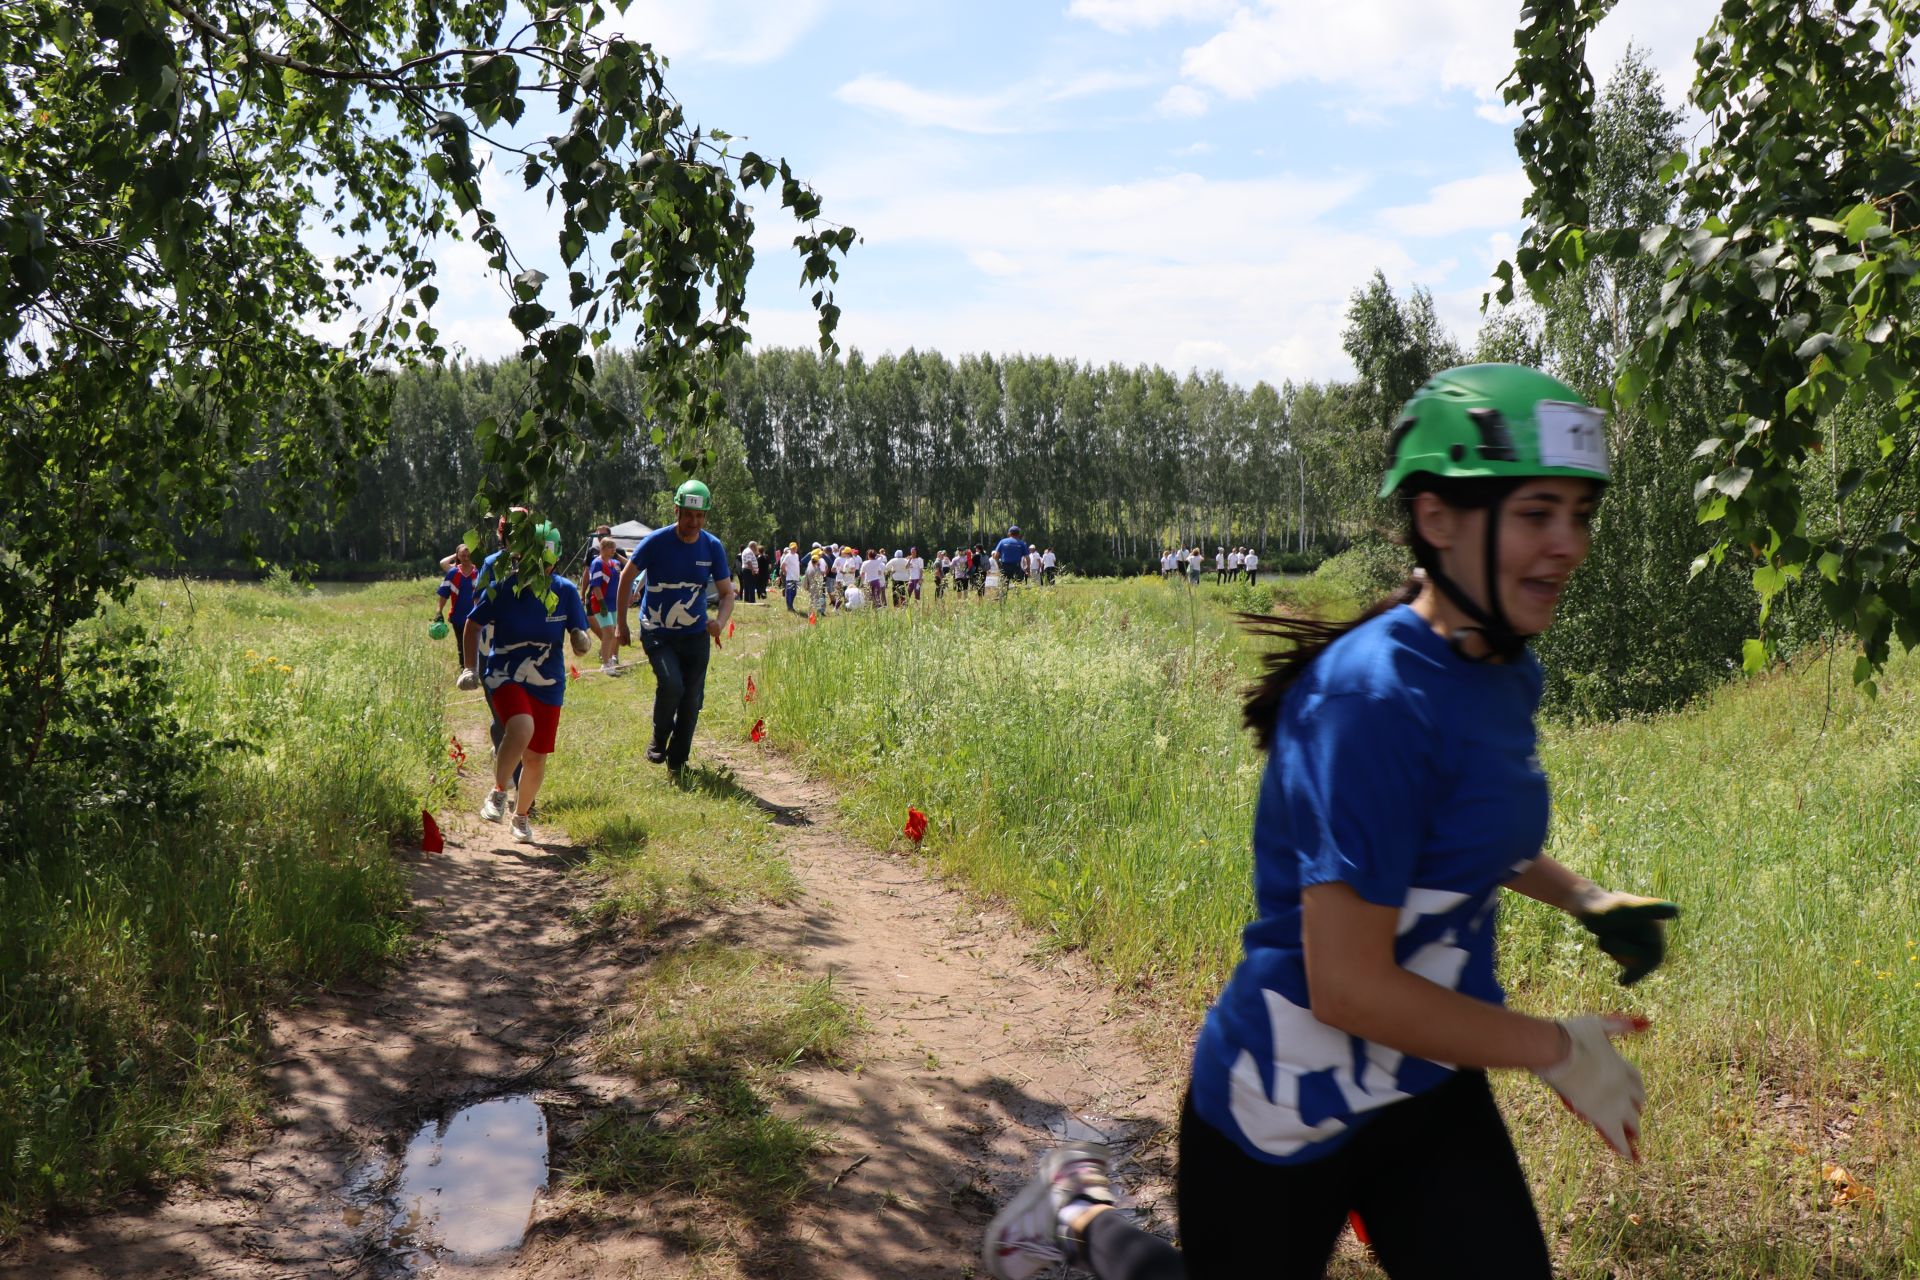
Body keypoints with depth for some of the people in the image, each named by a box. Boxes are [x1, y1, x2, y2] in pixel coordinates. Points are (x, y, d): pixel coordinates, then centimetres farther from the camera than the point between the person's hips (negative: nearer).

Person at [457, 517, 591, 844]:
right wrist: (469, 668, -2)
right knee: (522, 727, -32)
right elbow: (473, 625, 2)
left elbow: (579, 634, -1)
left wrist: (580, 639, -25)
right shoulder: (502, 588, -11)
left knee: (536, 757, 4)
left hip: (547, 685, 3)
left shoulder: (566, 592, -6)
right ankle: (498, 792, -10)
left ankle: (522, 816, 29)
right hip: (504, 677, -3)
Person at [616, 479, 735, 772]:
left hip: (696, 634, 3)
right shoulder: (656, 542, -14)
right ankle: (659, 739, 2)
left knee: (692, 700, 4)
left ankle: (678, 762, 23)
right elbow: (626, 577, -3)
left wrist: (720, 622, -21)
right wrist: (622, 624, -3)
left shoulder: (713, 547, -5)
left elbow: (727, 593, 0)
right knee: (671, 684, -26)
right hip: (657, 632, -3)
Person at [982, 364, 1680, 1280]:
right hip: (1289, 1114, -7)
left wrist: (1584, 900, 6)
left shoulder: (1506, 674, 0)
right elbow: (1348, 987, -30)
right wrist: (1557, 1050, -18)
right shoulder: (1373, 701, -29)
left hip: (1432, 1099, 8)